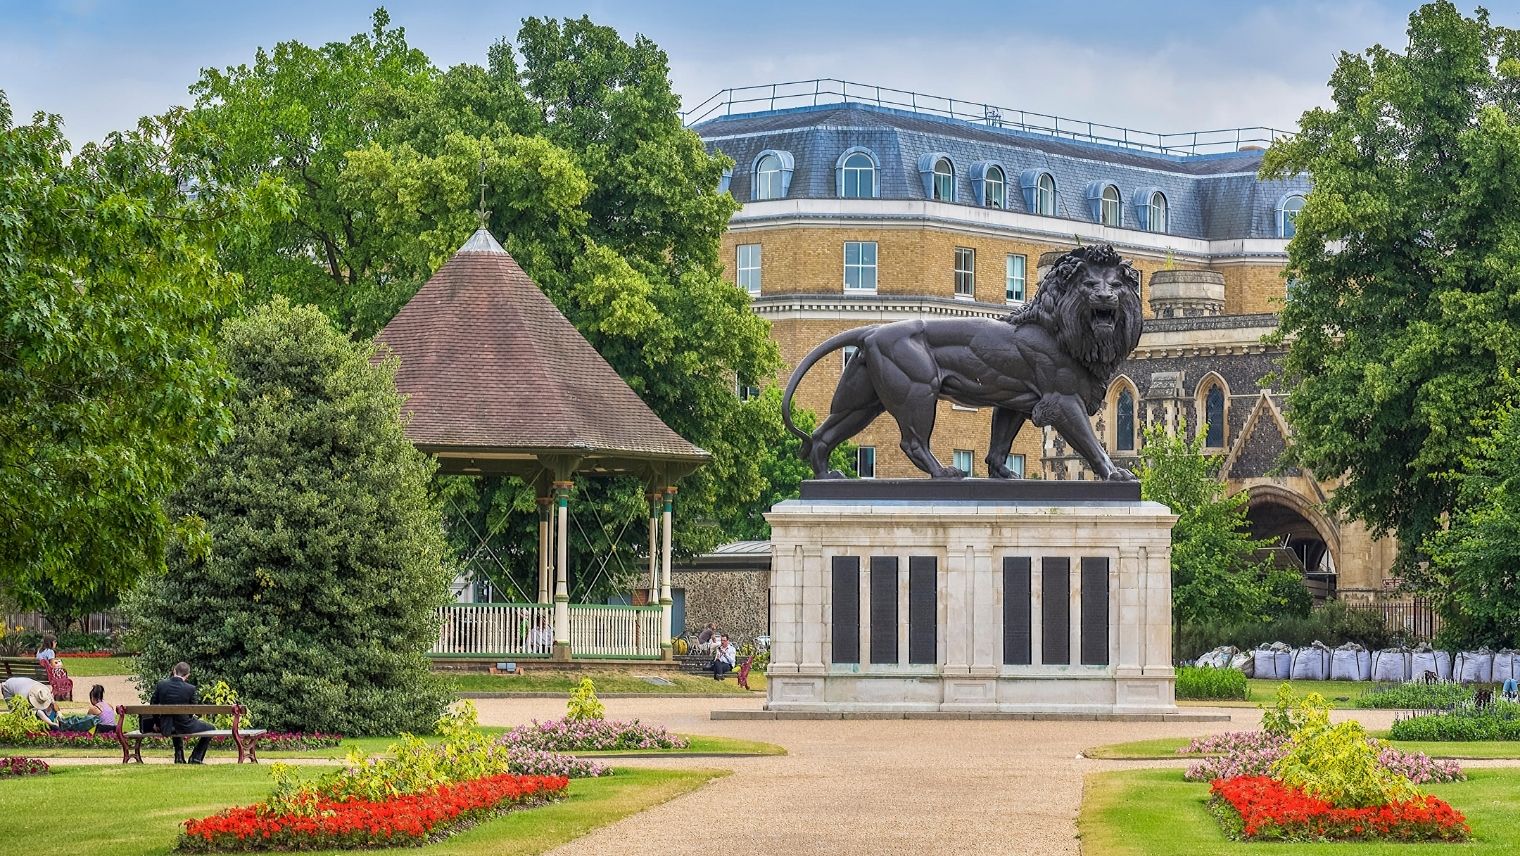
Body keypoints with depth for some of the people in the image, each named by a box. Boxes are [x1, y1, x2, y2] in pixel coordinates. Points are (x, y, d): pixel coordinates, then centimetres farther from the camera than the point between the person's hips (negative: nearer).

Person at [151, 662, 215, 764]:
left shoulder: (161, 684, -7)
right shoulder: (190, 688, -16)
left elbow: (153, 705, 2)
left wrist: (157, 724, 16)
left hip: (165, 728, 4)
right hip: (184, 726, -4)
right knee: (211, 728, 17)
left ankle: (179, 757, 37)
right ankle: (196, 758, 16)